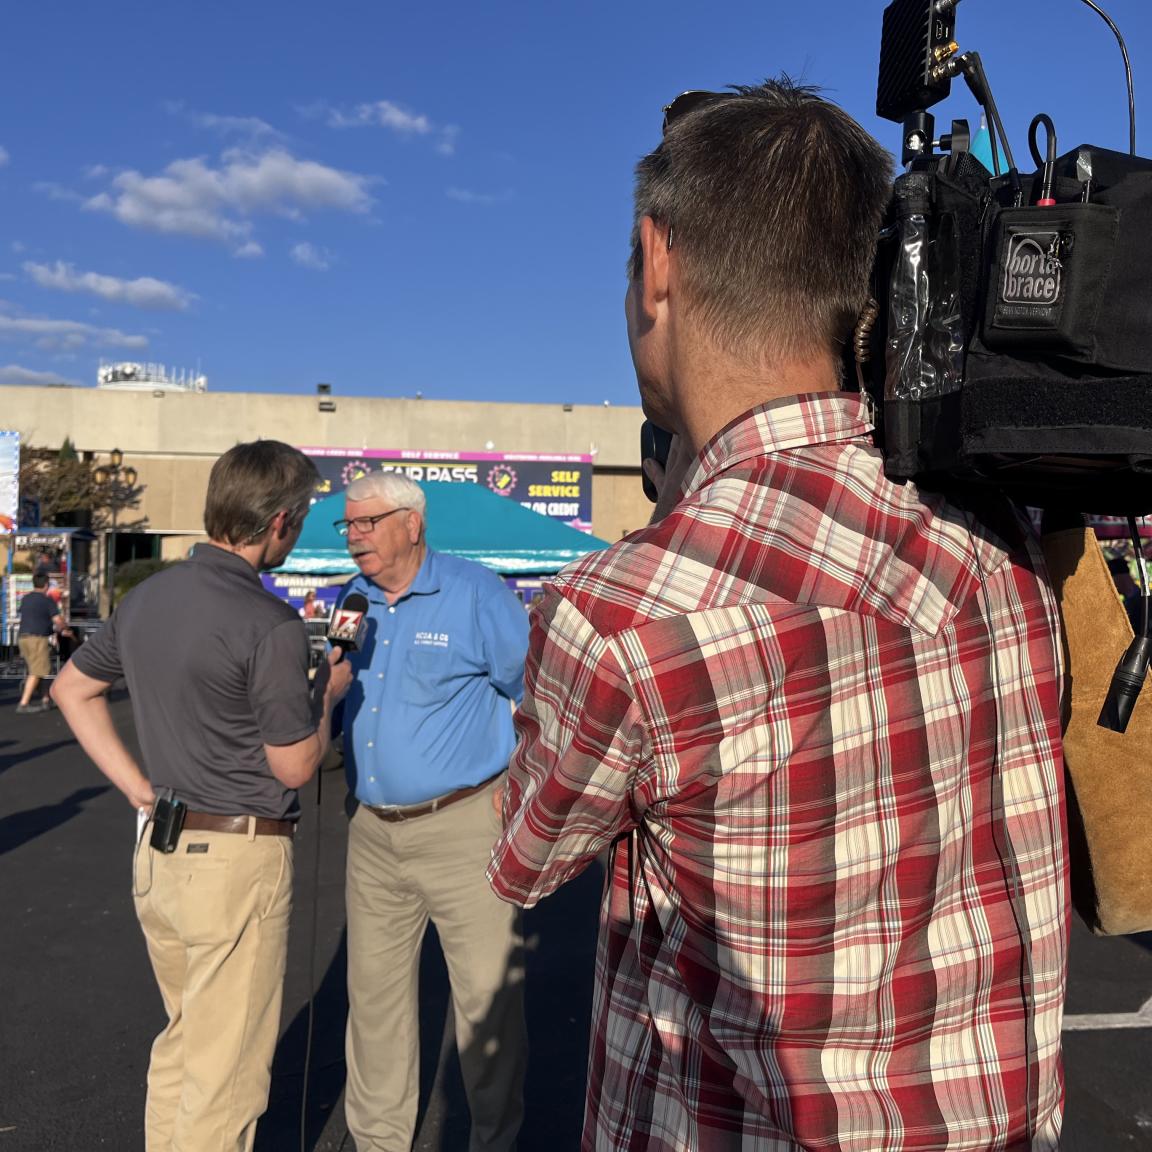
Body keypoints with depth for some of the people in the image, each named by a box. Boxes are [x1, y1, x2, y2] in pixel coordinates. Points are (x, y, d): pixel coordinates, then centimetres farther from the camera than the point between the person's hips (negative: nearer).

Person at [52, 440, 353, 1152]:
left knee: (184, 1038, 26)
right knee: (226, 1069, 8)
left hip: (158, 850, 8)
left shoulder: (146, 598, 3)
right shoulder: (271, 625, -20)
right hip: (239, 859, -8)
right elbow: (294, 767, -15)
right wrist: (328, 691, 2)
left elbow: (73, 689, 15)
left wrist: (140, 788, 11)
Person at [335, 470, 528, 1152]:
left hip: (462, 827, -5)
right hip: (372, 832, 6)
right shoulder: (349, 603, 8)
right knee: (375, 991, 16)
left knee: (488, 994, 3)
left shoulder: (476, 594, -8)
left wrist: (517, 784, -8)